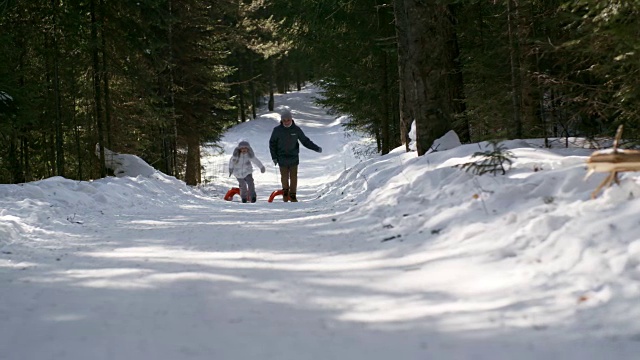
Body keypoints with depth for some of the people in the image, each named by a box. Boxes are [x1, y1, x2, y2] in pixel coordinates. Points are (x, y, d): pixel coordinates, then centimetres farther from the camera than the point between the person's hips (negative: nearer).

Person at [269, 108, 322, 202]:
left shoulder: (296, 129, -4)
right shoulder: (277, 130, -5)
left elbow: (305, 141, 4)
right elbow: (272, 143, 3)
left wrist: (316, 148, -1)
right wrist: (274, 157, -2)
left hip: (293, 158, 0)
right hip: (282, 158, 0)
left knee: (293, 177, -1)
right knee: (284, 177, 4)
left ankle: (292, 195, 9)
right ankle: (285, 191, 27)